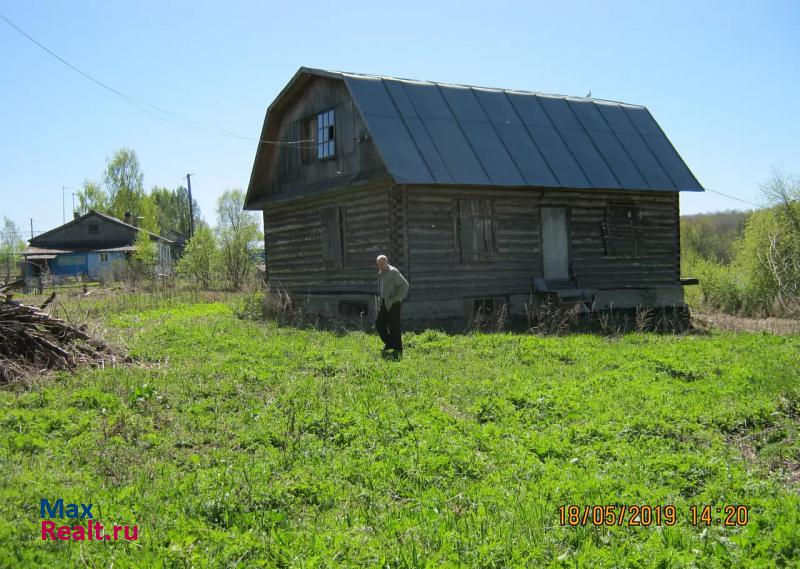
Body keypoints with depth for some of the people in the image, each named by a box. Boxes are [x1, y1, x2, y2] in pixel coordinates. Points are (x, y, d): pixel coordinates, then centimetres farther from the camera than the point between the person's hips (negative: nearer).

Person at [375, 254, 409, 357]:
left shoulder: (393, 272, -13)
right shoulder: (380, 273, 12)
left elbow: (405, 285, -17)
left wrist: (396, 298, -19)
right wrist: (380, 298, 16)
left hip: (393, 304, -8)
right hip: (384, 304, 8)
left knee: (394, 327, -5)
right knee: (379, 324, 7)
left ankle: (398, 350, 5)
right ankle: (389, 344, 22)